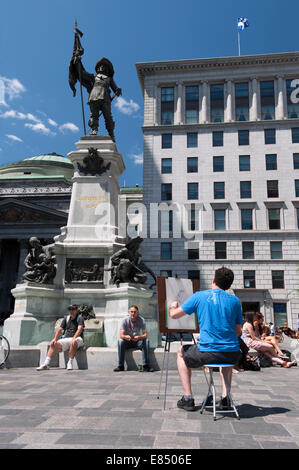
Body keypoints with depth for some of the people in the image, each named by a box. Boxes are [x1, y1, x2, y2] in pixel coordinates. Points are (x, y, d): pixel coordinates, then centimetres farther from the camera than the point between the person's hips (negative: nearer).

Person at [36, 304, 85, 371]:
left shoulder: (80, 318, -2)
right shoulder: (66, 318, 16)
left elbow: (79, 329, -19)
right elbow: (60, 329, 12)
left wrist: (73, 338, -35)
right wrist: (55, 338, -6)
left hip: (77, 339, -5)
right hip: (66, 339, 6)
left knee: (73, 343, -39)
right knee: (53, 344, -15)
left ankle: (70, 363, -27)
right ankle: (46, 364, -17)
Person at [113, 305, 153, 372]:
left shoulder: (141, 320, -12)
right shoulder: (125, 320, -13)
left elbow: (145, 335, -18)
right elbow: (121, 335, -20)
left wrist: (139, 337, -40)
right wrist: (125, 336, -45)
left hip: (137, 341, 0)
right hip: (127, 342, 0)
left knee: (146, 341, -29)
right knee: (120, 341, -31)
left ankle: (145, 366, -27)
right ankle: (121, 366, -23)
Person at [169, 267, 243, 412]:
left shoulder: (199, 296, -2)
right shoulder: (235, 300, 7)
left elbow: (174, 314, 3)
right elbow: (238, 331, 13)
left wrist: (173, 306, 26)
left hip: (207, 353, -3)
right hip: (233, 355, 3)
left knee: (181, 352, 27)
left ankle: (188, 398, 21)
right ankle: (225, 397, 31)